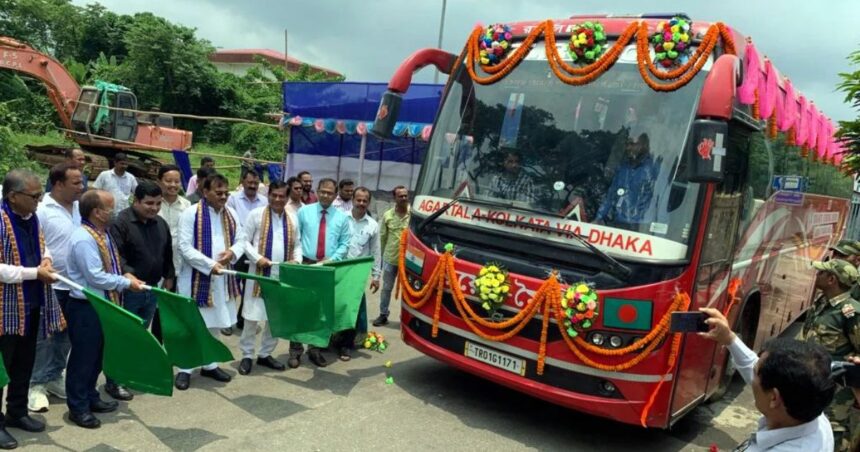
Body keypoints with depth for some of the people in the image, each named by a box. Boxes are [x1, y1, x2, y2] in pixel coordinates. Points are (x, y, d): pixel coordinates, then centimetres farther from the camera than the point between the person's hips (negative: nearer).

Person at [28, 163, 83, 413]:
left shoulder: (80, 207, 4)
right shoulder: (41, 210, -15)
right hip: (49, 286, -6)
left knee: (65, 336, 16)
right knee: (43, 337, 5)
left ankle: (55, 377, 31)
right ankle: (37, 384, 18)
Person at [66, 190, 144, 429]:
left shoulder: (103, 234, 7)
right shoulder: (83, 239, -23)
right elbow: (96, 277, -25)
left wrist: (124, 276, 3)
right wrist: (126, 283, -16)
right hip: (86, 307, -10)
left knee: (97, 355, 19)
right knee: (83, 356, 3)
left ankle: (90, 398, 34)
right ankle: (77, 407, 17)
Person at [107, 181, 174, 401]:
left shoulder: (161, 224, 9)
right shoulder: (121, 222, -14)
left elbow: (167, 254, 19)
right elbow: (115, 255, -22)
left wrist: (169, 278, 19)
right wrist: (128, 275, -35)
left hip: (152, 289, 7)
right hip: (128, 290, -6)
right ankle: (114, 381, 12)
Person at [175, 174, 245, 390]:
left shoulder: (230, 214, 7)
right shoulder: (191, 214, -10)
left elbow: (241, 240, 10)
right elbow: (184, 247, -16)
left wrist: (232, 252, -13)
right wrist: (210, 265, -23)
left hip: (222, 279, 6)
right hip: (196, 278, -5)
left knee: (214, 324, 15)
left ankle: (209, 365, 28)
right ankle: (185, 369, 14)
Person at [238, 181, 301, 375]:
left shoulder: (292, 219, 10)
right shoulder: (256, 214, -2)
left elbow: (297, 244, 14)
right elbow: (245, 241, -3)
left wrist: (297, 260, -4)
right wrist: (257, 258, -16)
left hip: (283, 275, 4)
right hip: (260, 273, -4)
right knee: (252, 315, -1)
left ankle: (265, 354, 25)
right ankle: (247, 355, 14)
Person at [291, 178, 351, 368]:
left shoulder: (342, 218, 6)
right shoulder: (304, 212, 4)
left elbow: (344, 244, 4)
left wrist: (332, 260, -11)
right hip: (306, 265, -1)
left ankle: (315, 349, 21)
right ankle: (296, 350, 11)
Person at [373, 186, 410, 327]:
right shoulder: (387, 215, -1)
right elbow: (382, 237, 7)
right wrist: (382, 254, 9)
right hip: (390, 258, 2)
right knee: (386, 288, 14)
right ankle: (383, 315, 27)